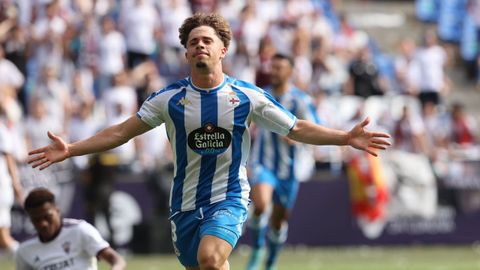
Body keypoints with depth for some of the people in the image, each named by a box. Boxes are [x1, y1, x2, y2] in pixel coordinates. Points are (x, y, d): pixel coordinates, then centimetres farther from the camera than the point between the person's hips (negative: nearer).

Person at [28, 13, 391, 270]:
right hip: (185, 204, 3)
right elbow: (120, 132, 1)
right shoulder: (169, 98, -1)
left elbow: (298, 129, 2)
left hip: (229, 199, -3)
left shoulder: (248, 97, -3)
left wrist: (347, 138, -9)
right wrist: (70, 150, -9)